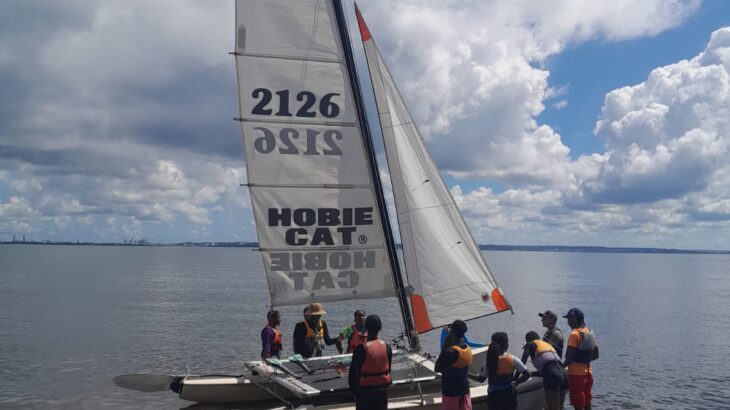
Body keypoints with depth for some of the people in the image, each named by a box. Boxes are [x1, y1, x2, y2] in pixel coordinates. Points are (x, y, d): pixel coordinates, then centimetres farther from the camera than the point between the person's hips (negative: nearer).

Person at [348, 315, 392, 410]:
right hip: (382, 390, 4)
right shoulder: (387, 347, -2)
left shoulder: (361, 348, -16)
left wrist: (354, 388, 3)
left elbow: (353, 372, -12)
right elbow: (388, 369, 8)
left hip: (365, 390, -4)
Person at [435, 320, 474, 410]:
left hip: (451, 391, -7)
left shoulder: (450, 352, -22)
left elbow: (437, 368, -10)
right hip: (464, 389, 7)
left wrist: (444, 347, -12)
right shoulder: (468, 350, 2)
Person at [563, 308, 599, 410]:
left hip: (576, 374, -8)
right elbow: (596, 355, 14)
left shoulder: (575, 334, -16)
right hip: (588, 372, 8)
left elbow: (570, 356, -20)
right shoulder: (590, 333, 9)